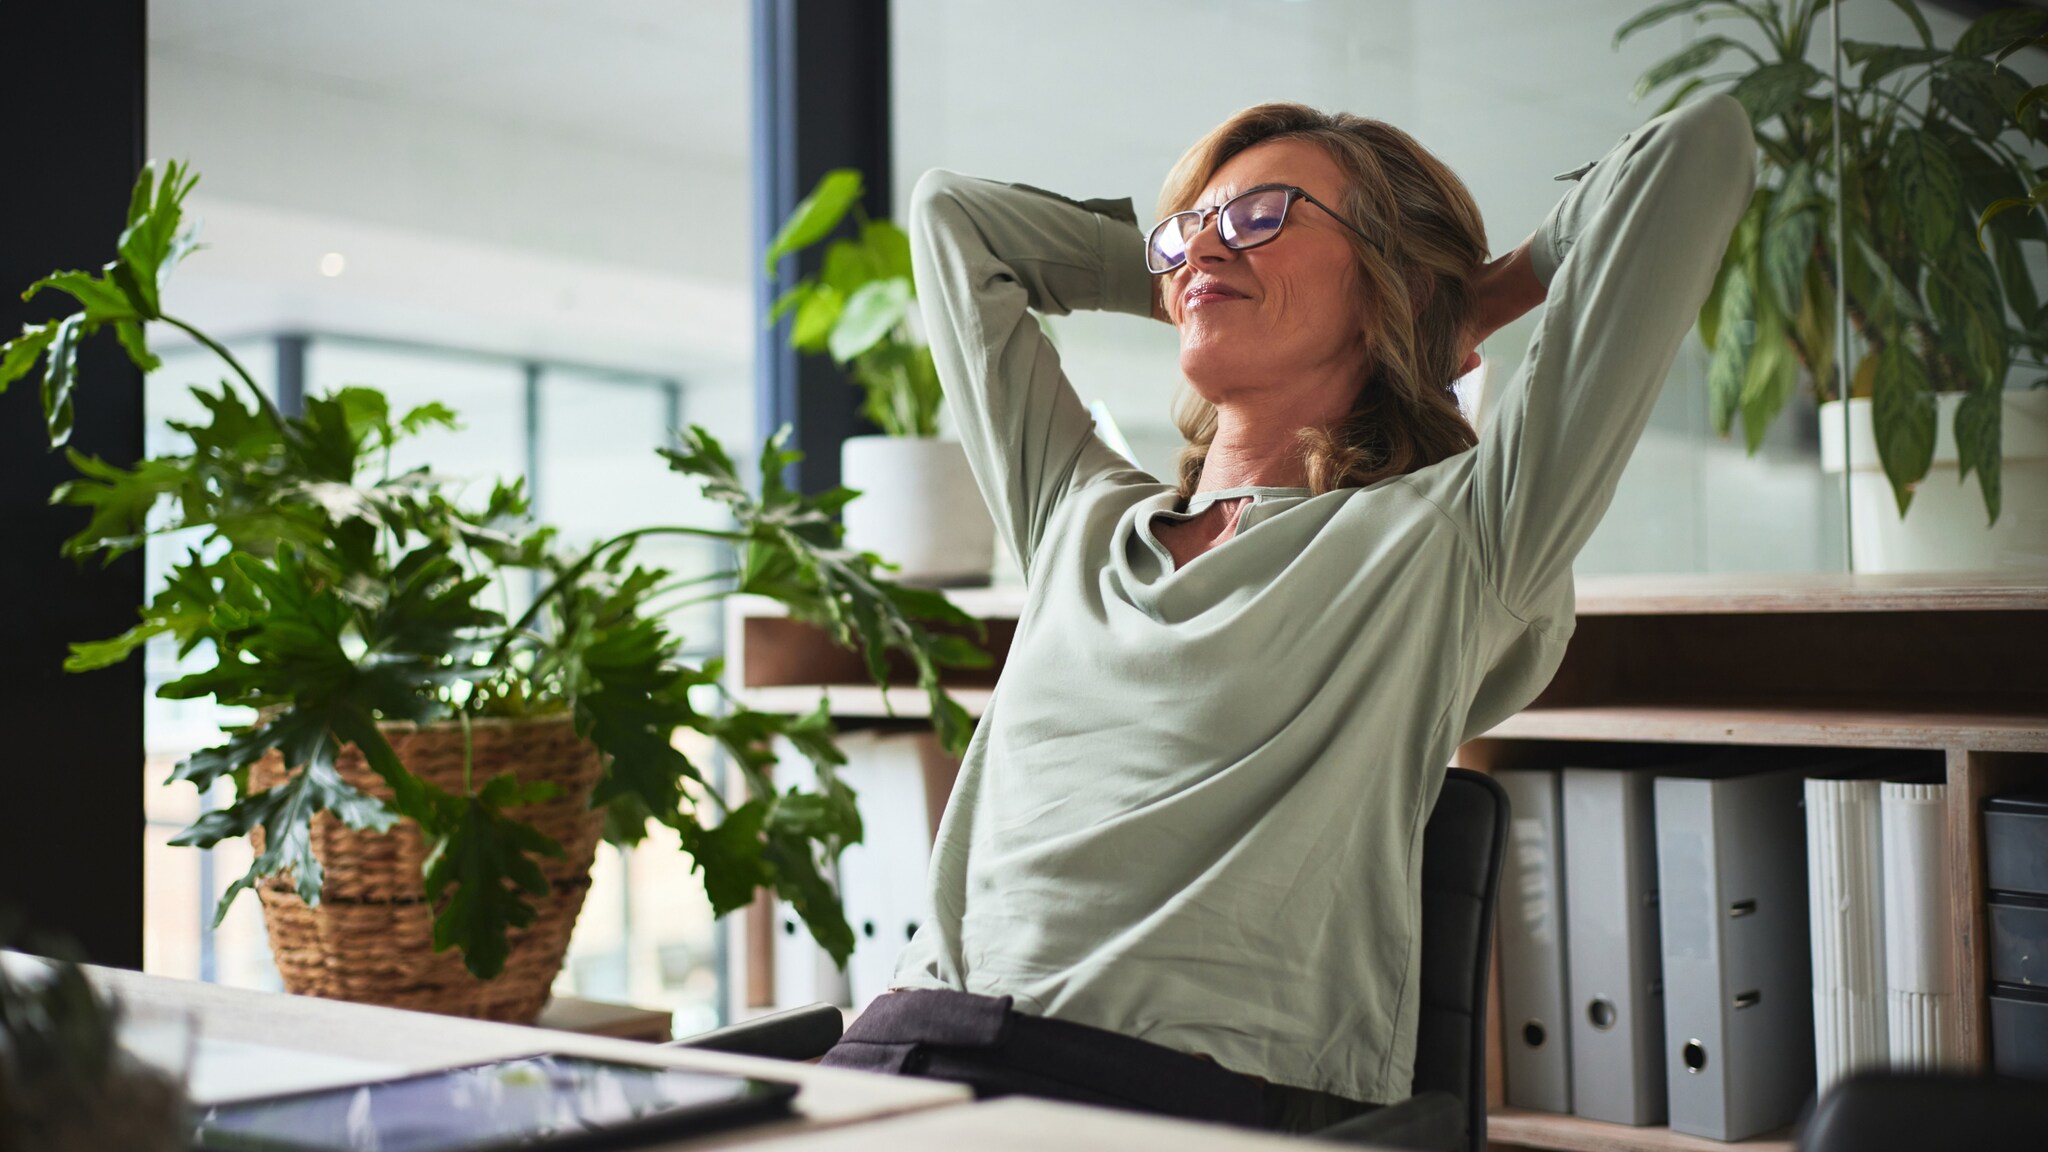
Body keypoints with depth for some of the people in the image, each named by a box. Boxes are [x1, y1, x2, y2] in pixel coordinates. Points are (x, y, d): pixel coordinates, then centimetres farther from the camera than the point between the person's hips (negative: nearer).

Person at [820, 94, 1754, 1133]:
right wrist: (1184, 278, 33)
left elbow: (1700, 148, 5)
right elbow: (953, 212, 35)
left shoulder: (1445, 540, 5)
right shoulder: (1079, 515, 21)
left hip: (1175, 1091, -4)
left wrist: (1476, 302, 20)